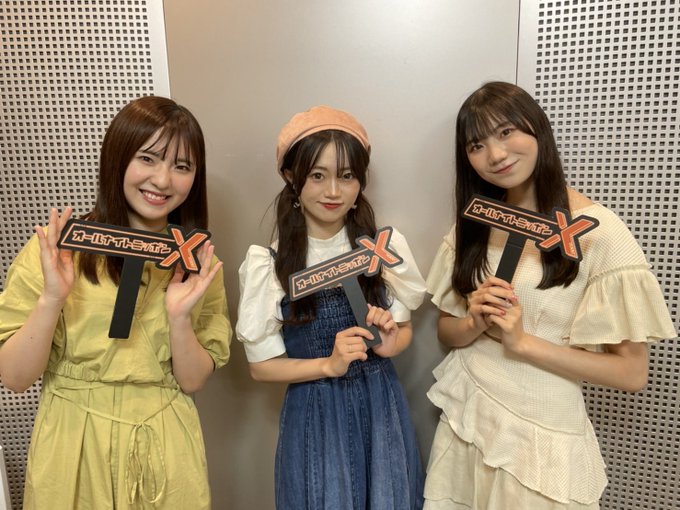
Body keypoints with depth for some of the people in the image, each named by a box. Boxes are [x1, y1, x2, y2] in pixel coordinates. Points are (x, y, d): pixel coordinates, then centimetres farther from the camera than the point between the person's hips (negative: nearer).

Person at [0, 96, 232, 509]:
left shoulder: (198, 262, -3)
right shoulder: (59, 247, -9)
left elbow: (193, 381, -4)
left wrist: (179, 317, -21)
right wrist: (52, 298, -23)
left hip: (165, 450, 2)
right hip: (74, 448, -1)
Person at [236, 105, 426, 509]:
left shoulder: (385, 245, -7)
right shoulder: (268, 264, -13)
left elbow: (405, 328, 6)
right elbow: (262, 365, -7)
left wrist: (389, 342, -16)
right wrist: (329, 365, -20)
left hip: (381, 406, 2)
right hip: (315, 414, -2)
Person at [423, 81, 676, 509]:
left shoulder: (598, 231, -16)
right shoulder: (473, 224, 1)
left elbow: (632, 372, -13)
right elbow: (446, 331, 5)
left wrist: (523, 341, -21)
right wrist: (476, 323, -16)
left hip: (542, 436, -4)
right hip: (464, 418, 5)